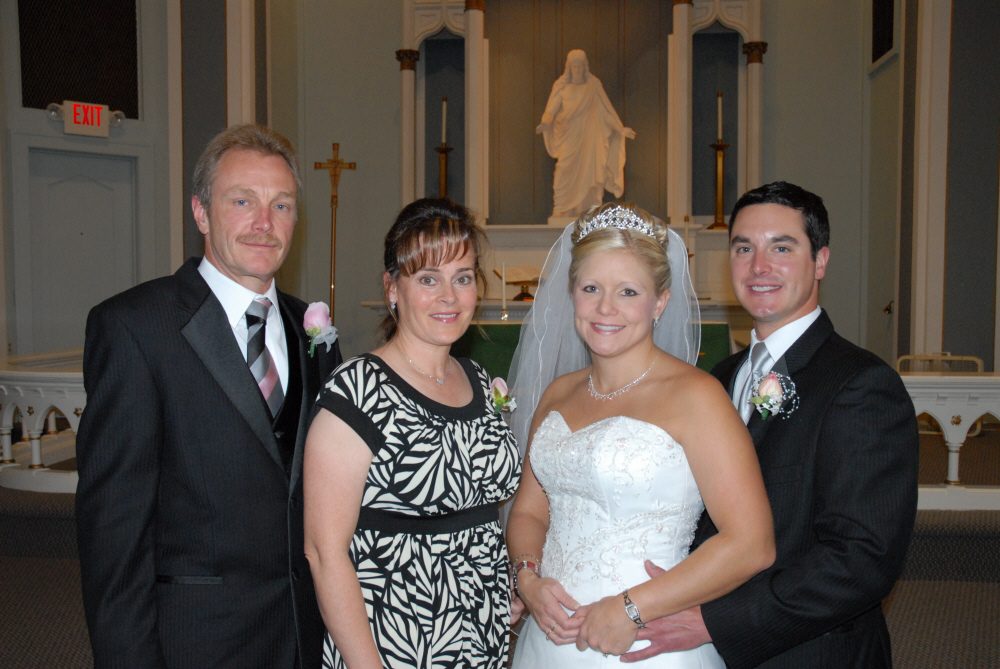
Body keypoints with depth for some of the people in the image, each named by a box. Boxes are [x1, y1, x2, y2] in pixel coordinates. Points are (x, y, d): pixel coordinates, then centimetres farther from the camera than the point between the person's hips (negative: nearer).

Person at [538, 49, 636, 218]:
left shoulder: (594, 84, 4)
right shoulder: (561, 85, 2)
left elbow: (606, 109, 7)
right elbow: (551, 108, -7)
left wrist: (620, 128, 5)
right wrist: (544, 123, -28)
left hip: (588, 137, 0)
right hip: (568, 137, 0)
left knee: (589, 172, -4)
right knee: (565, 175, -7)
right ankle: (562, 213, -3)